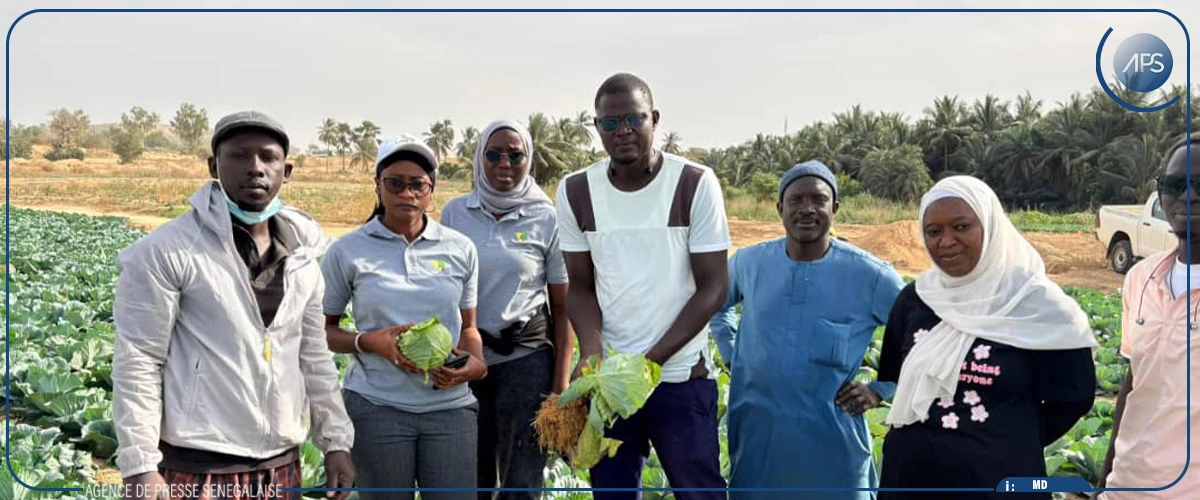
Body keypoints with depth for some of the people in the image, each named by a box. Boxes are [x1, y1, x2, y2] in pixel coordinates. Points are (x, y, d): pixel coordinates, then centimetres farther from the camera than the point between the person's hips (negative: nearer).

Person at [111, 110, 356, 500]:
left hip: (282, 466, 5)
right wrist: (140, 468, -15)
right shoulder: (166, 251, -9)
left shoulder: (301, 256, 8)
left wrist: (336, 441, 12)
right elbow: (137, 362, -10)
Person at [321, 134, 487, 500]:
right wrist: (368, 342, -14)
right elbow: (323, 330, 6)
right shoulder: (348, 251, -1)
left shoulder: (460, 249, 5)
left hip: (450, 405, 2)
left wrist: (475, 364, -7)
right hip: (377, 407, -1)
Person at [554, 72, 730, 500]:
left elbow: (712, 287, -9)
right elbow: (581, 286, 5)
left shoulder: (695, 184, -8)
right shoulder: (575, 192, 1)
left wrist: (652, 361, -16)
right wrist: (591, 352, -14)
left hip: (682, 376, -2)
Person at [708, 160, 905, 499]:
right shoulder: (749, 262, 0)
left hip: (832, 438, -2)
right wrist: (732, 354, 11)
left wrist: (881, 389, -3)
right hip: (756, 433, 3)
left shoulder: (870, 275, -9)